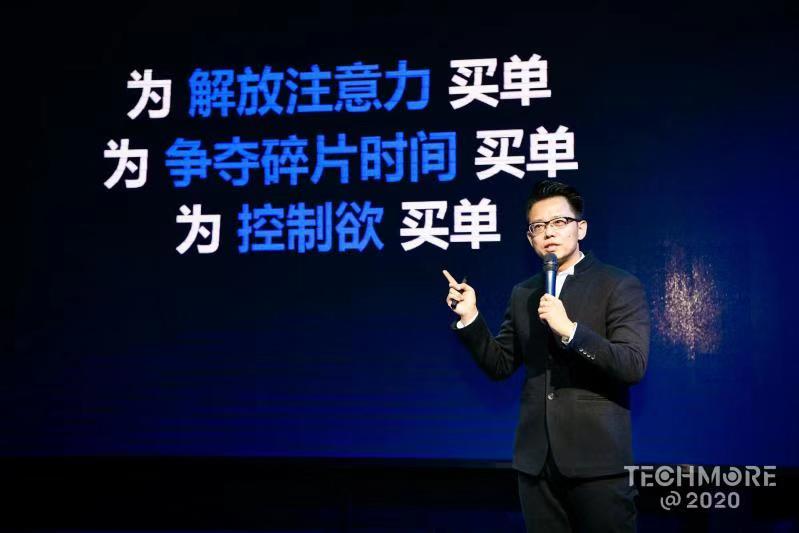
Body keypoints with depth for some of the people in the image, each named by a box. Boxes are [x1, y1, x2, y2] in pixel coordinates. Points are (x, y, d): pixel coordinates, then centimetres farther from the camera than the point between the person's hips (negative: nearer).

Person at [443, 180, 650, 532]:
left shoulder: (619, 285, -3)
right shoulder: (522, 294, 13)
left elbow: (634, 367, -13)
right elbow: (500, 365, 13)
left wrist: (569, 330, -23)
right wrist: (470, 318, -1)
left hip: (596, 458, -4)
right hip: (536, 460, 5)